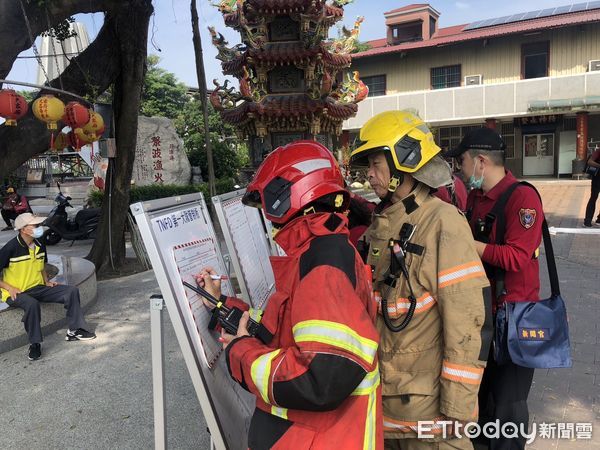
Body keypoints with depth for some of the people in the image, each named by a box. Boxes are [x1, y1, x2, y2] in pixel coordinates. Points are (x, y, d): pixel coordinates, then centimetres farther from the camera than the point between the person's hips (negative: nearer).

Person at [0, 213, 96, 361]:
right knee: (32, 303, -40)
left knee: (72, 291, -8)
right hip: (17, 293, -7)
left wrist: (46, 281, 9)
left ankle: (74, 331, -4)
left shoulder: (40, 245, 5)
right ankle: (34, 344, -22)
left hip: (37, 288, 7)